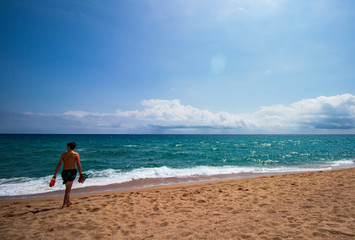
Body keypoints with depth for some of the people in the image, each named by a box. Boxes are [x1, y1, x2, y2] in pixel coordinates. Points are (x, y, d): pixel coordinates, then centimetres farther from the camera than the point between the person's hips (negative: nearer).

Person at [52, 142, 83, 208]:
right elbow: (78, 164, -10)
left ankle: (68, 201, 29)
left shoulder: (63, 154, 1)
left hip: (64, 172, 3)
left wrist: (55, 174, -1)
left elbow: (59, 164, -3)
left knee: (67, 188, 21)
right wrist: (80, 172, 2)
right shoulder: (76, 154, -5)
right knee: (68, 189, 5)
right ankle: (64, 204, 1)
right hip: (72, 171, -2)